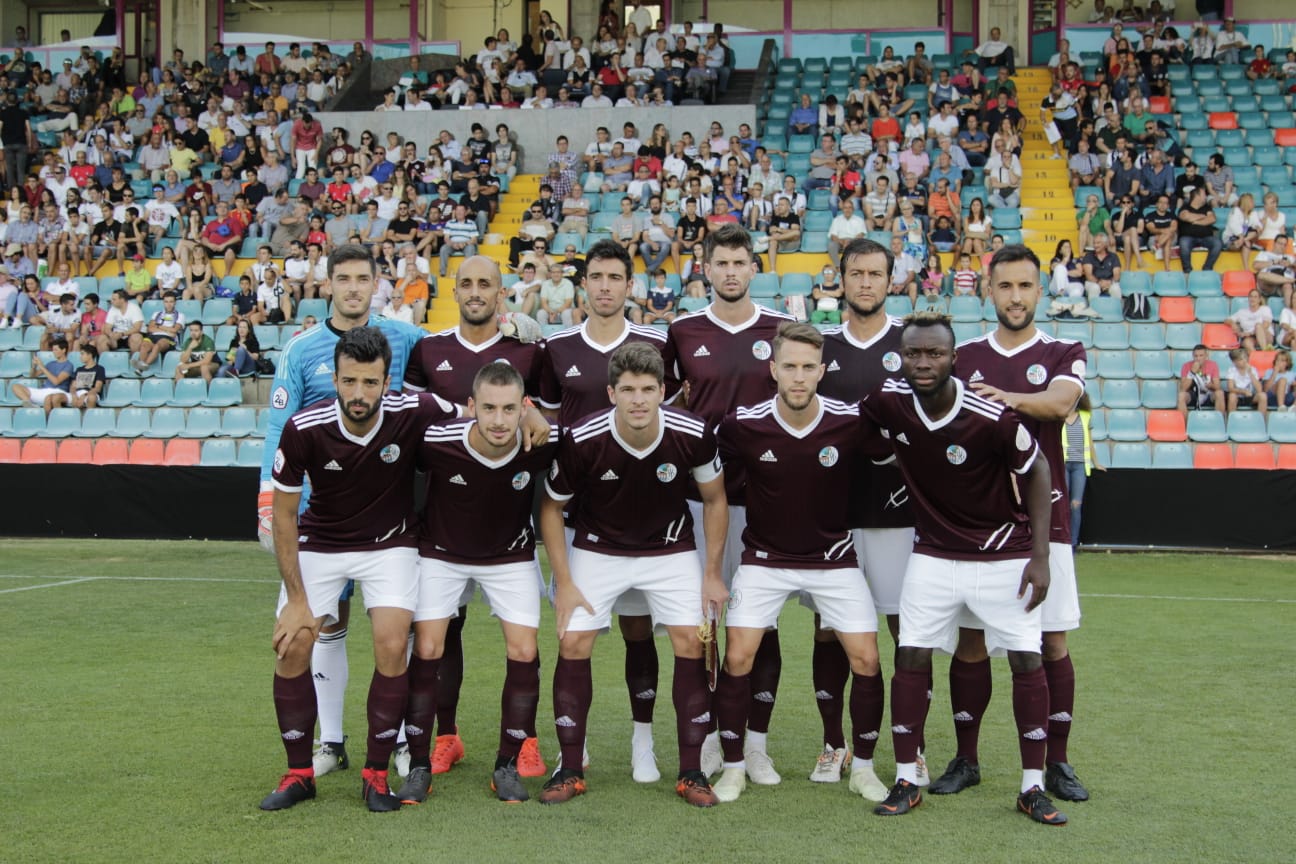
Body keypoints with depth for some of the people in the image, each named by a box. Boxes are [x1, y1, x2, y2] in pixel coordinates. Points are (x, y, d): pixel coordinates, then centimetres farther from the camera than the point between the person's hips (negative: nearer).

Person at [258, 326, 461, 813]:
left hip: (390, 544, -1)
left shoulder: (414, 414, -24)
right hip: (319, 543, 1)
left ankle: (376, 774, -1)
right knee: (292, 646, -9)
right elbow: (284, 515, -11)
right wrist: (296, 599, -12)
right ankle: (299, 773, 8)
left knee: (392, 645, -17)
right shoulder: (304, 429, -23)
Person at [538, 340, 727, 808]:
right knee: (573, 643, -10)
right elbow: (551, 507, -8)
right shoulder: (581, 440, -25)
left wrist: (712, 573, -4)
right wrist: (564, 583, -9)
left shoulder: (694, 435, -22)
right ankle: (570, 770, 3)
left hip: (672, 549, 1)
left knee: (691, 641, -11)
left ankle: (691, 772, 1)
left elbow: (714, 500, -4)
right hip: (598, 549, 0)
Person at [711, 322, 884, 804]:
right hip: (765, 558, 0)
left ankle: (863, 765, 14)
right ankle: (733, 766, 8)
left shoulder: (851, 422, -15)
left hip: (833, 556, 0)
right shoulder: (743, 426, -15)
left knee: (866, 658, -6)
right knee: (737, 656, -10)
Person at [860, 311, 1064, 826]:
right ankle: (906, 782, 8)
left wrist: (1040, 557, -10)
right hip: (934, 553, 2)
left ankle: (1033, 787, 8)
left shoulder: (992, 418, -23)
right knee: (912, 657, -3)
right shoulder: (886, 403, -15)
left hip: (1005, 555, -2)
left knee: (1027, 660, -4)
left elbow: (1036, 470, -9)